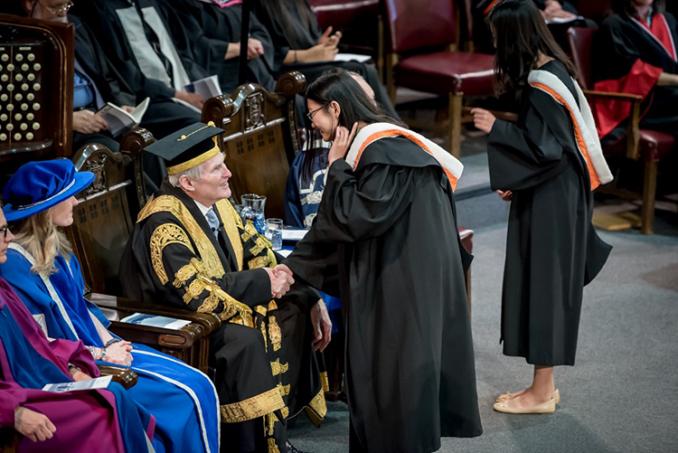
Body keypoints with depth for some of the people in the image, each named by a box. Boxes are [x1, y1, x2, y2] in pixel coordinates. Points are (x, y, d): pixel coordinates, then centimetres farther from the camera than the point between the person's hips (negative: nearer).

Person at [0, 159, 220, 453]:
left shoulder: (57, 248, 8)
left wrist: (110, 341, -1)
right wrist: (101, 355, -14)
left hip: (97, 347, 9)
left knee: (199, 385, -3)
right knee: (185, 397, -14)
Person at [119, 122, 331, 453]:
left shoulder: (217, 203, 0)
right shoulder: (164, 223, -25)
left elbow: (258, 254, 6)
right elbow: (195, 293, -31)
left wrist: (312, 300, -4)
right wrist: (261, 282, -22)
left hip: (226, 299, 9)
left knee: (296, 312, -3)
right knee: (245, 340, -32)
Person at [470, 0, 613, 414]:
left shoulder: (541, 85, -21)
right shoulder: (553, 70, 10)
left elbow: (545, 147, -23)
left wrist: (496, 128, -15)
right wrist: (515, 181, 15)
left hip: (549, 204, -10)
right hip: (551, 196, 10)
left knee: (542, 284, -1)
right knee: (544, 285, 14)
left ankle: (542, 392, 10)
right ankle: (544, 386, 23)